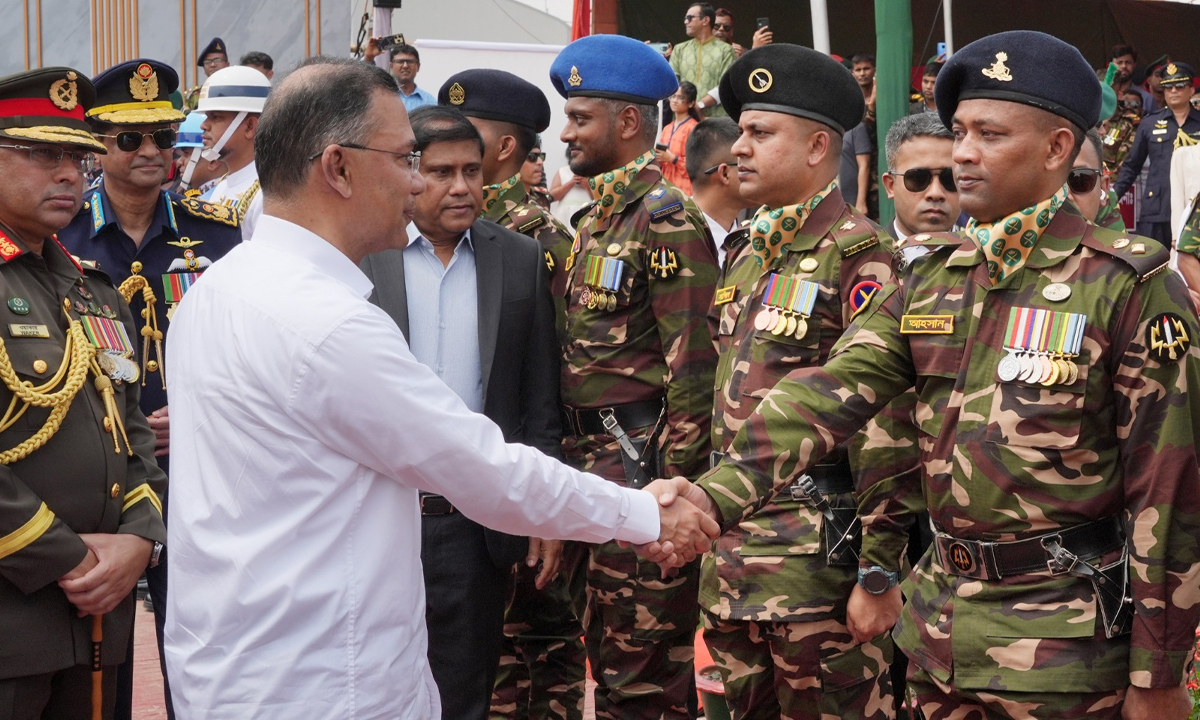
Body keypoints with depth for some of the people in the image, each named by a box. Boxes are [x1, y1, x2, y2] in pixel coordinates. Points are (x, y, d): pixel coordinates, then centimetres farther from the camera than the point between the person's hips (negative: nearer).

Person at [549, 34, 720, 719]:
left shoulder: (666, 218, -13)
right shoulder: (598, 217, 15)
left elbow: (694, 362, -17)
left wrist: (675, 484, -19)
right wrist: (573, 456, 15)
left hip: (640, 459, -9)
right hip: (593, 457, 9)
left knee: (645, 665, -3)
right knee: (609, 644, 17)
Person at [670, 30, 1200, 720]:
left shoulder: (1130, 284, -10)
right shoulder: (931, 281, 7)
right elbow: (829, 396, -6)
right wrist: (717, 494, -23)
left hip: (1065, 637, -6)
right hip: (938, 629, 6)